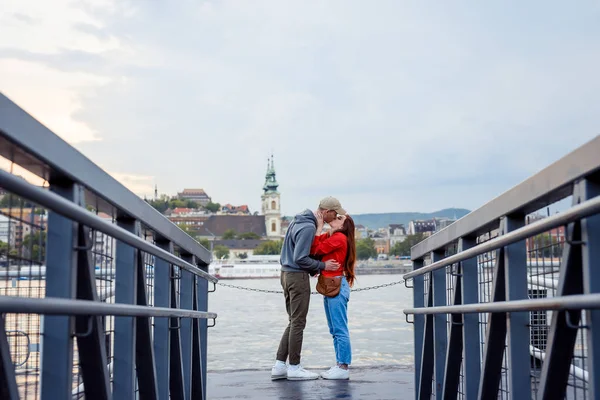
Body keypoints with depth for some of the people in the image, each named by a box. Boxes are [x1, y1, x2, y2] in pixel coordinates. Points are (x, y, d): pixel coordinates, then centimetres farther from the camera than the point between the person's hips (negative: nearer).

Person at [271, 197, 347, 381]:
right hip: (297, 276, -10)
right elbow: (301, 258, -21)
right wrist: (322, 266, -10)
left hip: (287, 273, 10)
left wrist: (314, 268, 13)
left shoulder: (298, 220, 12)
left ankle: (280, 365, 15)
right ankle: (294, 367, 7)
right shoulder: (308, 227, -19)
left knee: (293, 322, 14)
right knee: (298, 323, -1)